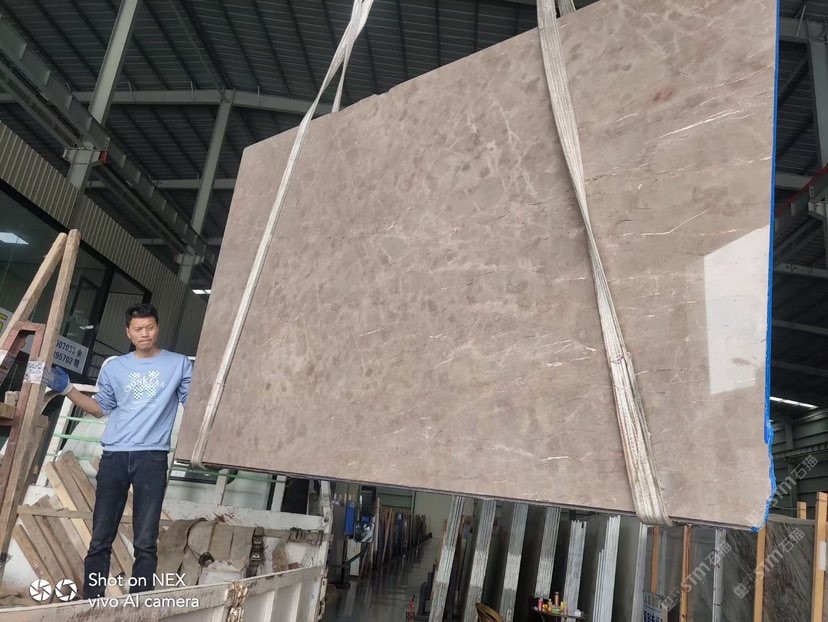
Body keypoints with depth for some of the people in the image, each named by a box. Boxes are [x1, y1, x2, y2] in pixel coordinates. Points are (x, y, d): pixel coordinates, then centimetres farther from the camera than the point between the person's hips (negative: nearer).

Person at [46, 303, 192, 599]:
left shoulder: (179, 364, 7)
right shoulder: (114, 367, 16)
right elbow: (100, 408, 22)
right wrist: (67, 389, 12)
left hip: (152, 457, -3)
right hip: (114, 456, 3)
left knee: (145, 542, -2)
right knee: (100, 538, 4)